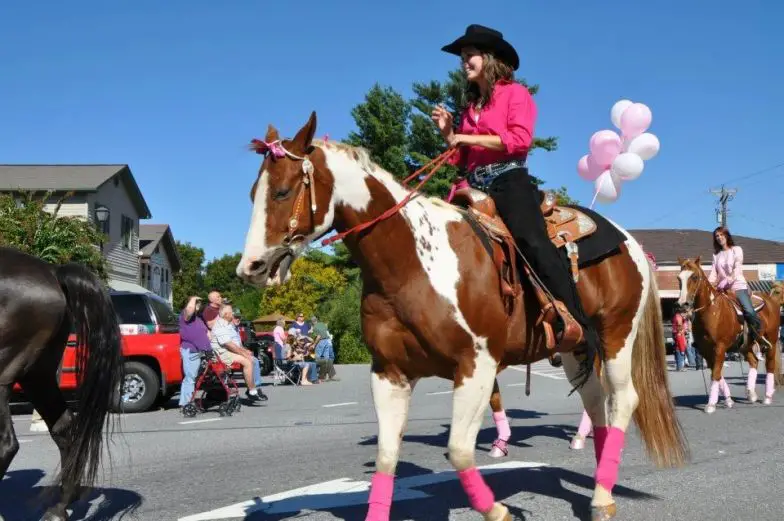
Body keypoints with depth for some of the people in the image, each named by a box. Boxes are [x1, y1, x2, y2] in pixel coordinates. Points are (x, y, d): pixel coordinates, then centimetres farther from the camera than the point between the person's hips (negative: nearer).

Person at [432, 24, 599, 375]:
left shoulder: (515, 93, 5)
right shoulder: (471, 105, 24)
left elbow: (520, 139, -13)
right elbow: (462, 159, 23)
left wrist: (468, 138, -11)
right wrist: (448, 133, 6)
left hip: (509, 180, -8)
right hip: (476, 187, 8)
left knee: (531, 239, -29)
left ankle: (578, 326, -34)